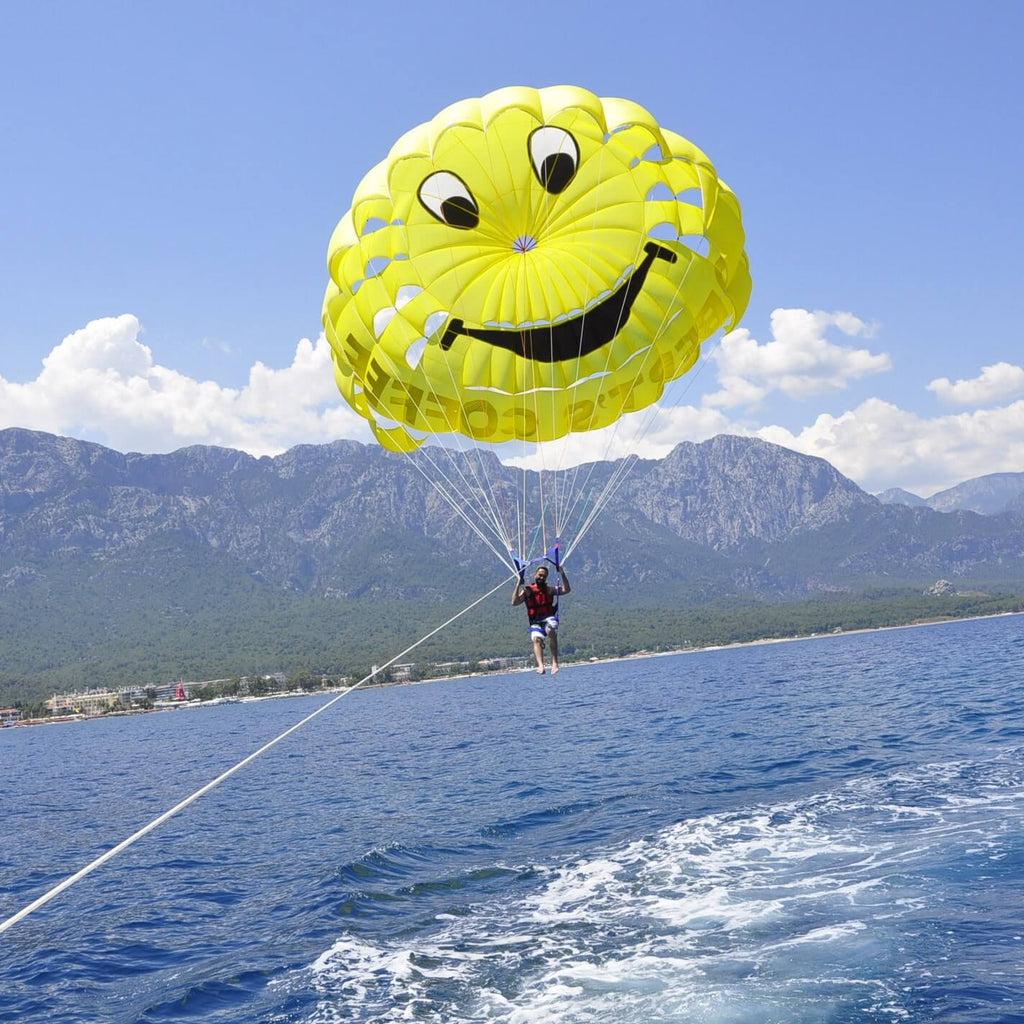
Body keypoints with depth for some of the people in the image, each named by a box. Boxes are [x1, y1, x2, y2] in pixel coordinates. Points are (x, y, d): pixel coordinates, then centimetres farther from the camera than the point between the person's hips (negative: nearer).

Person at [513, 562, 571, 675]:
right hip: (535, 622, 0)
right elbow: (515, 602, -3)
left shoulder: (549, 590, 14)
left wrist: (562, 574, 0)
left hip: (550, 618, 0)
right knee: (536, 639, -29)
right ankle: (540, 666, -47)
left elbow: (566, 590, 5)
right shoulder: (527, 590, 10)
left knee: (550, 630, -35)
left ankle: (555, 662, -36)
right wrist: (518, 585, -7)